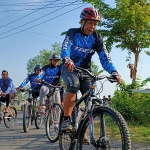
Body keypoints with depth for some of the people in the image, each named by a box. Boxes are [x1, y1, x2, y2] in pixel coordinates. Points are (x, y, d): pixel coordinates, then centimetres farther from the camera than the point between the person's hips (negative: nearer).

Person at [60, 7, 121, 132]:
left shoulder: (97, 38, -5)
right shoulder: (72, 32, -11)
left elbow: (104, 57, -17)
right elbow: (65, 47, -29)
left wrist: (114, 72, -34)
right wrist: (67, 60, -53)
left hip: (86, 70, 3)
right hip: (70, 68, -3)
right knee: (74, 84, -35)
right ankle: (66, 120, -28)